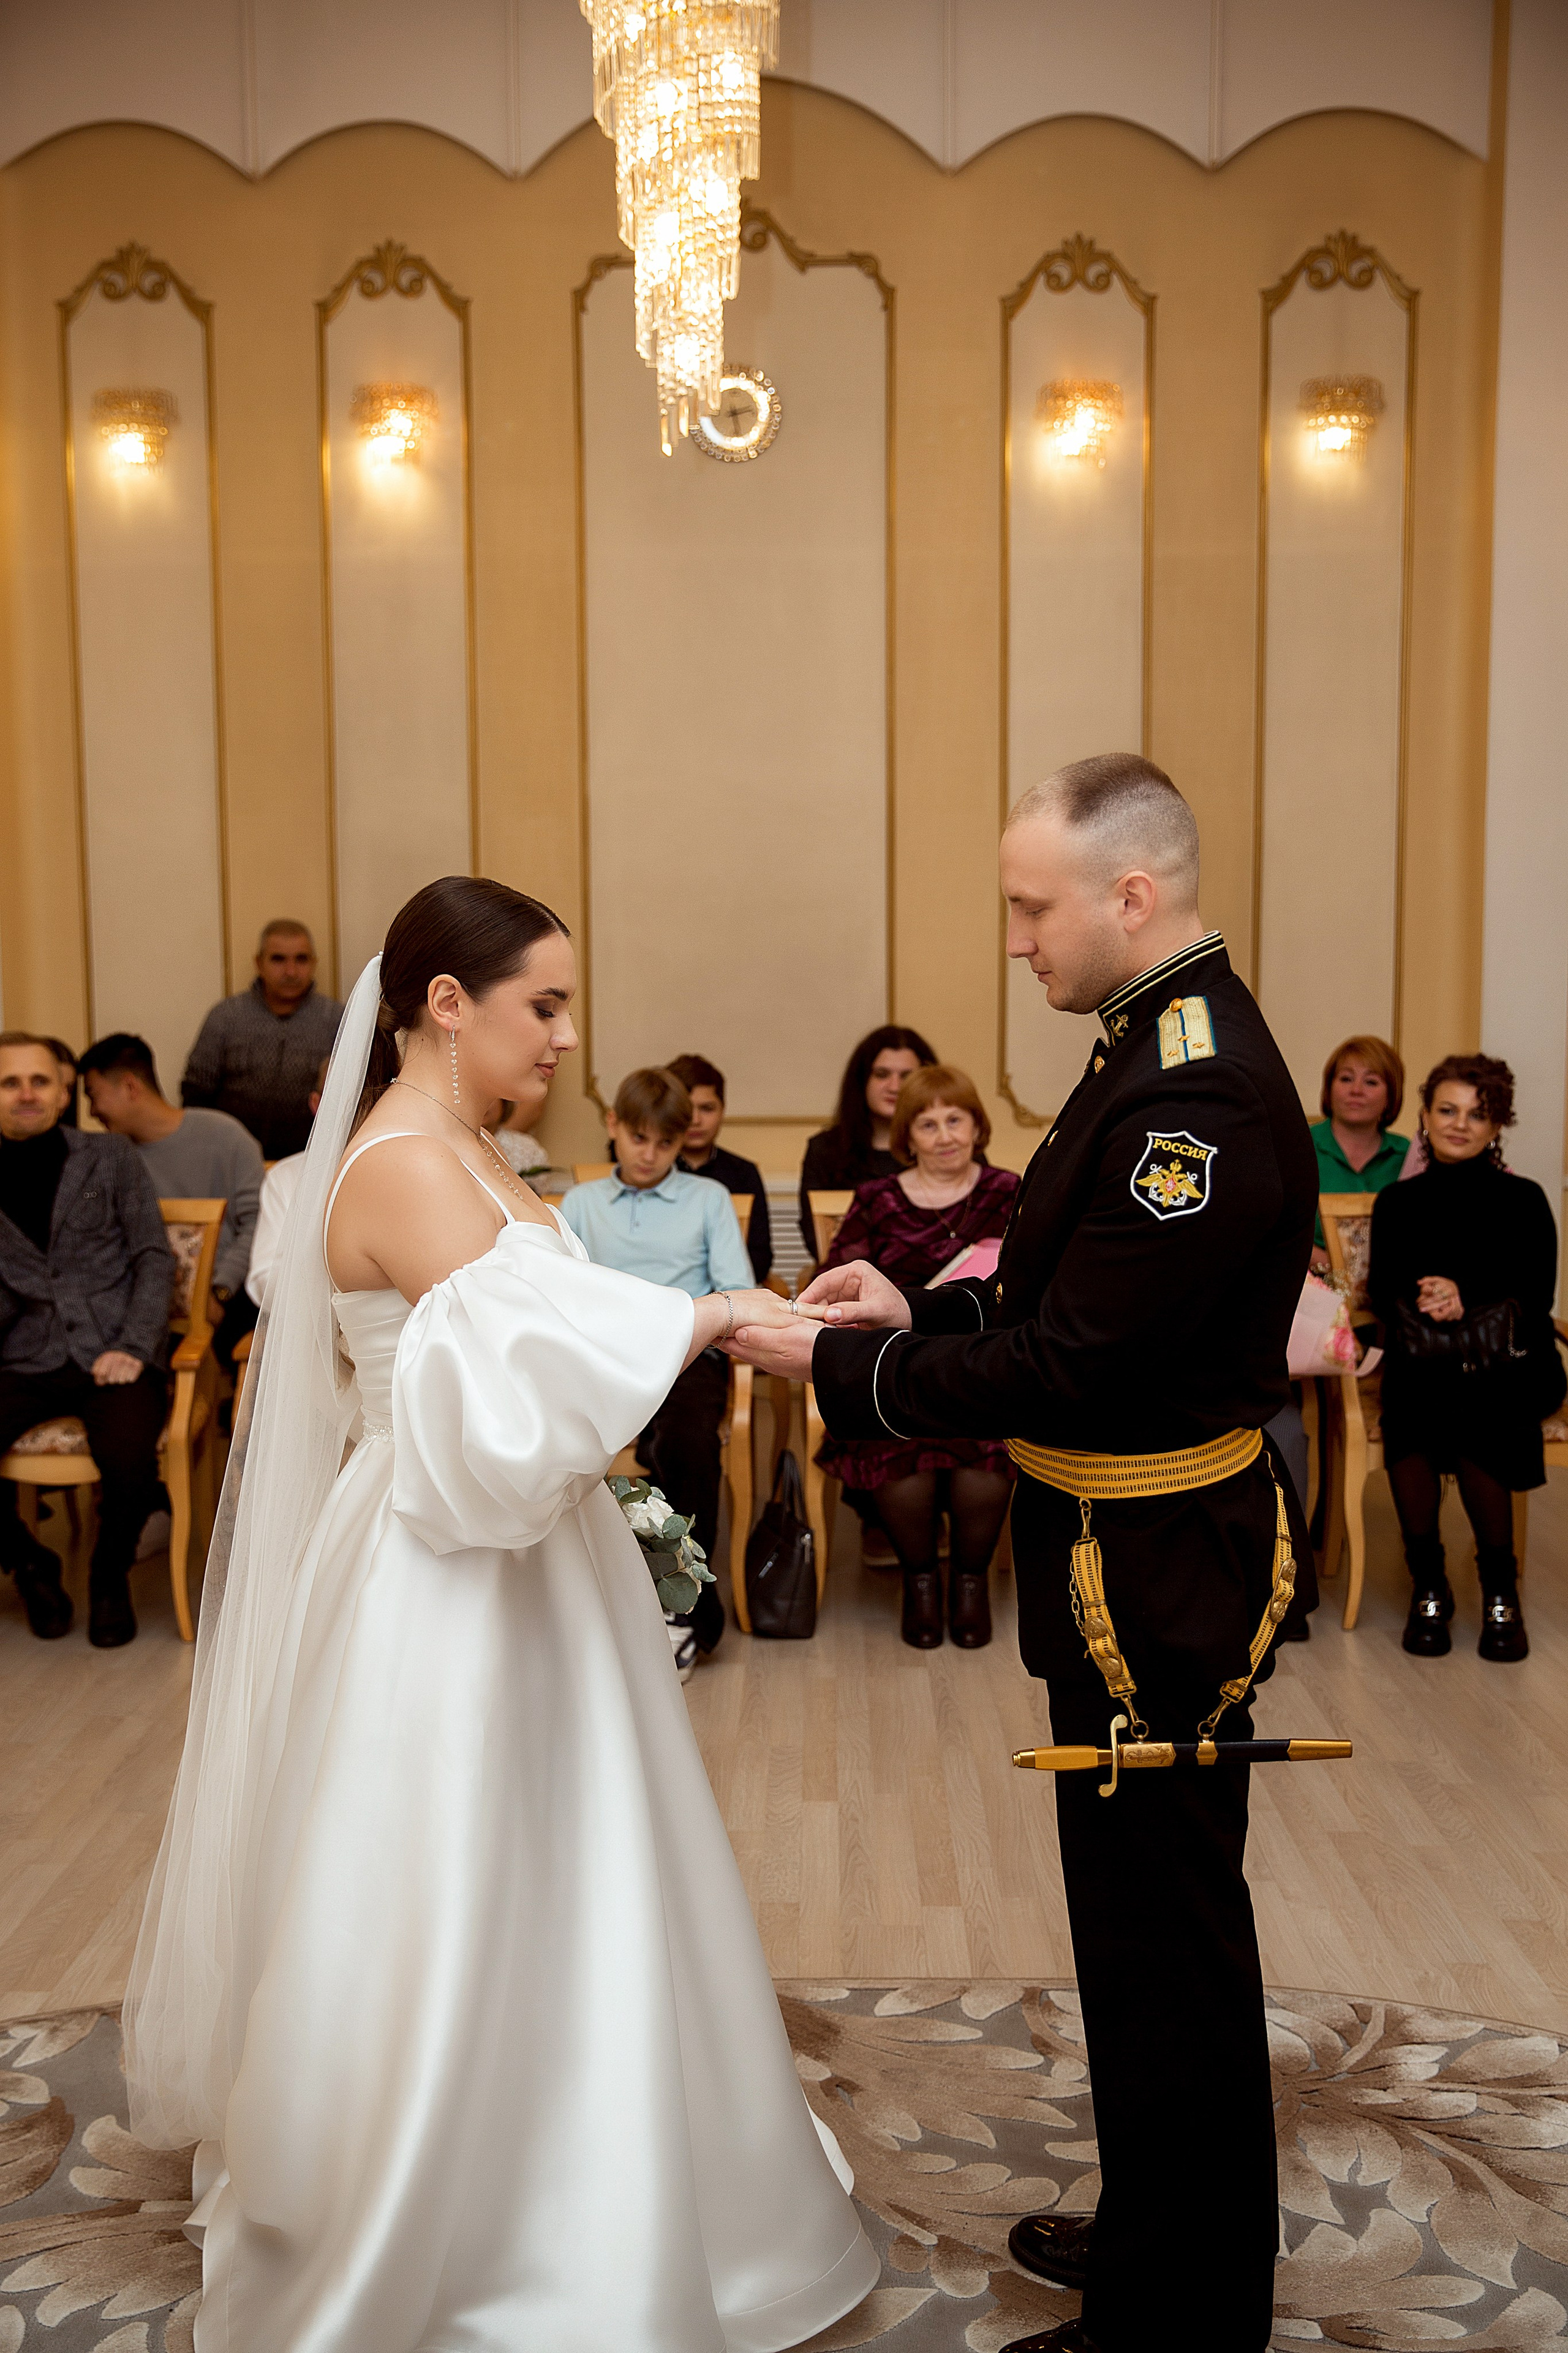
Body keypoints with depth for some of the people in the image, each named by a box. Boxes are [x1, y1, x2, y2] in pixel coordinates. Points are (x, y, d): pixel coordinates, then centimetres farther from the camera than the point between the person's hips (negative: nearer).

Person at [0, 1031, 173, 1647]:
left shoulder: (111, 1159, 9)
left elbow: (155, 1257, 4)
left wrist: (134, 1348, -9)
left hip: (111, 1354, -2)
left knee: (130, 1460, -31)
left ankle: (110, 1576, 3)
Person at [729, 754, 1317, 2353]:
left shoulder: (1200, 1094, -26)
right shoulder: (1164, 1044, 7)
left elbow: (1068, 1367, -26)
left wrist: (836, 1369, -17)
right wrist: (920, 1308, 2)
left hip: (1153, 1575, -10)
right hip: (1131, 1558, 10)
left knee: (1164, 1944, 8)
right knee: (1153, 1925, 24)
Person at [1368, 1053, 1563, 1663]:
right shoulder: (1397, 1204, 13)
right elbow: (1383, 1295, 5)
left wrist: (1467, 1297, -19)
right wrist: (1421, 1305, -18)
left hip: (1509, 1365, -1)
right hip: (1422, 1360, 2)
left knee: (1468, 1415, -33)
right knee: (1409, 1414, -32)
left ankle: (1500, 1585, -9)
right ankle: (1428, 1584, -11)